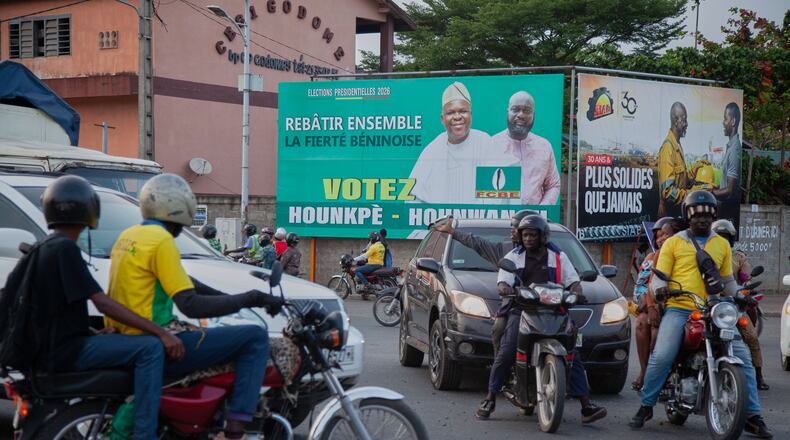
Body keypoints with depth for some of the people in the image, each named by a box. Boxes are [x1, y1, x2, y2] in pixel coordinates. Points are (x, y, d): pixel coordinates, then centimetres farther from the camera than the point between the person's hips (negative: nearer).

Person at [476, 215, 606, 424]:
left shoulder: (558, 257, 15)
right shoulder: (513, 257, 12)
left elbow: (573, 280, 7)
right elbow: (503, 281, -1)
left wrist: (577, 293, -17)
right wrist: (504, 288, -26)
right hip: (521, 310, -1)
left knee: (573, 355, -8)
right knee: (505, 353, -19)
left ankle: (586, 405, -7)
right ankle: (490, 399, -10)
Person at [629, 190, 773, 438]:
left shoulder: (722, 245, 18)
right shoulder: (673, 243, 9)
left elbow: (727, 281, 23)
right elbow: (658, 277, 4)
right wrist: (659, 288, -18)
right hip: (679, 309, -3)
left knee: (742, 358, -7)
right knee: (661, 357, -21)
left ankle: (753, 416, 1)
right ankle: (646, 407, -4)